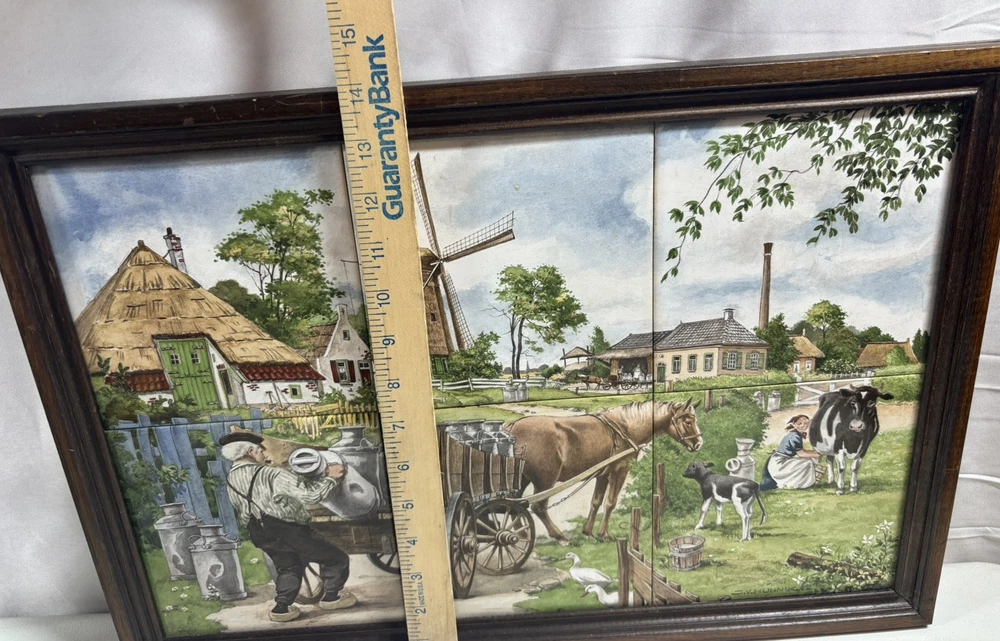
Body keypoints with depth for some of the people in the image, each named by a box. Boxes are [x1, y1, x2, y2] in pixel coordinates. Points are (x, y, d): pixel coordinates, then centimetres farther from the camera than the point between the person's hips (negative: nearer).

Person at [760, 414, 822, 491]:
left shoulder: (798, 435, 10)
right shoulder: (794, 436, -18)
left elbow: (802, 451, 12)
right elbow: (801, 454, -15)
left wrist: (816, 452, 2)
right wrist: (816, 455, -7)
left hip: (781, 462, 9)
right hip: (779, 464, -9)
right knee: (808, 463, -12)